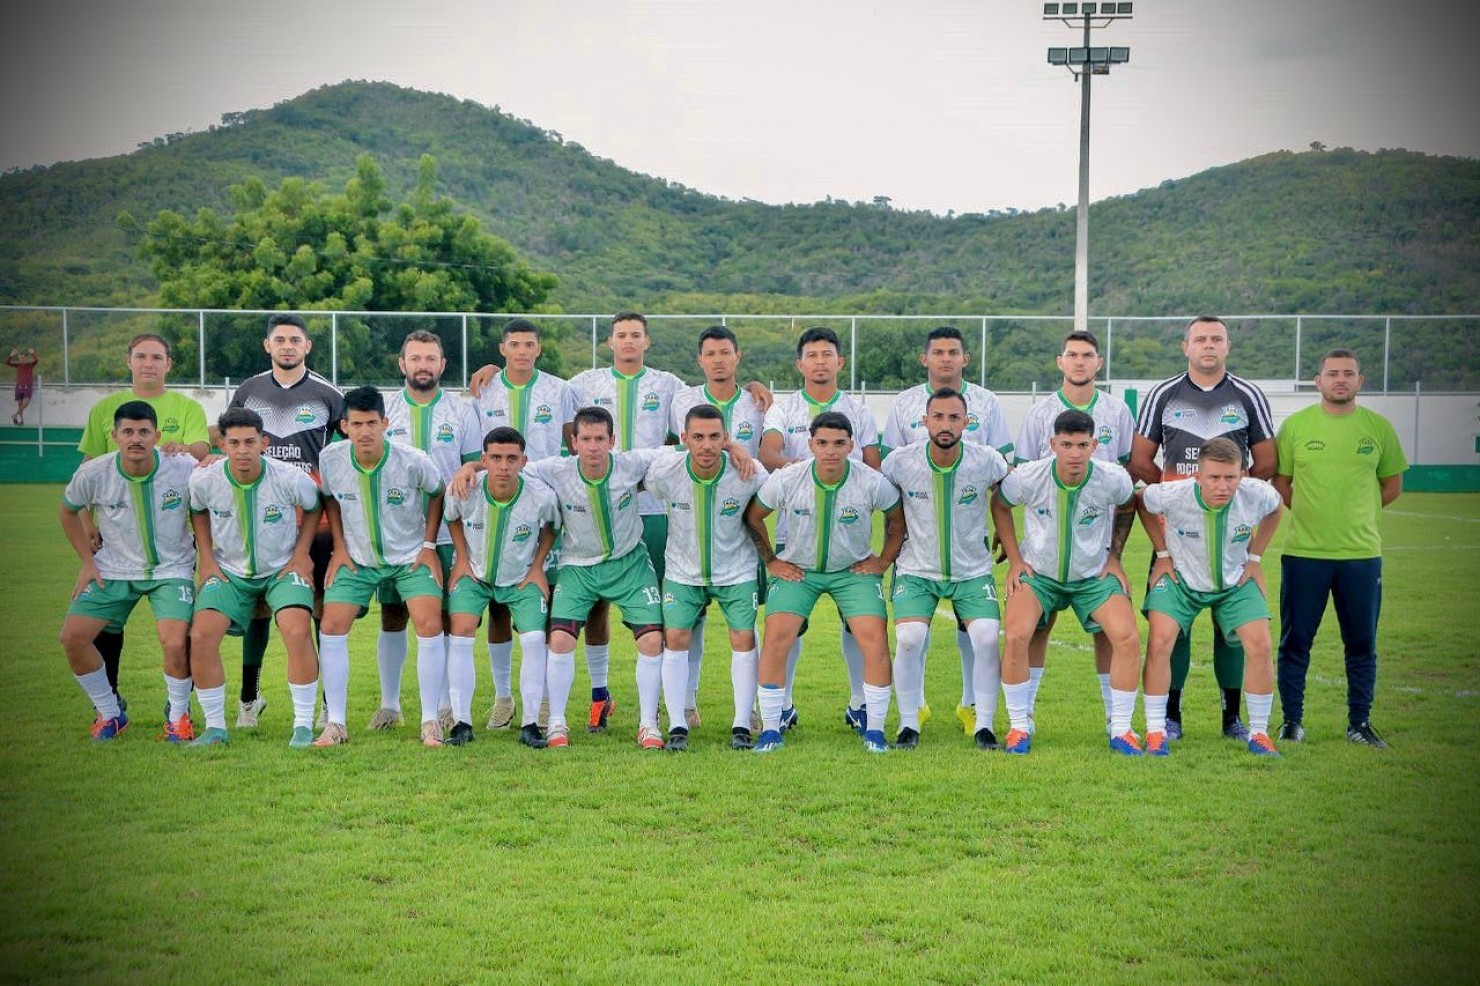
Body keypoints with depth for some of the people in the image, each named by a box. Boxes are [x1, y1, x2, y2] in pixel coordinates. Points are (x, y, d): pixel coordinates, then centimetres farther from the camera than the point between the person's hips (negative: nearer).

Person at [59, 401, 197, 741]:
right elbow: (69, 511, 9)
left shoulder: (185, 469, -17)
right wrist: (88, 561, 5)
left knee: (175, 643, -23)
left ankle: (178, 714, 6)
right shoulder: (93, 474, -12)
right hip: (113, 570, 3)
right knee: (72, 636, -10)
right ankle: (109, 713, 13)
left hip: (171, 570, -3)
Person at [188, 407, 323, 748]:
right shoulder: (204, 481, -14)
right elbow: (197, 511, 10)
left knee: (298, 632, -25)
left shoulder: (291, 480, -19)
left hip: (283, 569, -2)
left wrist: (301, 553, -2)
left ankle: (303, 725, -10)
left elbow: (314, 507, 3)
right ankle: (215, 726, 1)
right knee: (201, 636, -17)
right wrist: (206, 558, 4)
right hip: (229, 571, 2)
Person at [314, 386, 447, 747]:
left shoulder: (413, 461, -20)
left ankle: (430, 721, -4)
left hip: (410, 557, -2)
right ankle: (335, 723, 2)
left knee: (430, 625, -17)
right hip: (356, 558, 2)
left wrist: (429, 545, -3)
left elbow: (437, 493, 0)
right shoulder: (330, 459, -14)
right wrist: (339, 548, 1)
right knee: (331, 627, -10)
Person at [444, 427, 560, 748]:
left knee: (534, 639, -14)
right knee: (461, 632, -15)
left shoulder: (541, 496, -25)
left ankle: (531, 724, -2)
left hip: (522, 578, 0)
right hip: (474, 574, 0)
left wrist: (537, 567, -4)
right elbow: (452, 518, 2)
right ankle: (461, 722, -5)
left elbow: (552, 525, 0)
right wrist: (462, 559, -3)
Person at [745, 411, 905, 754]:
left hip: (854, 570, 0)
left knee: (876, 641, -14)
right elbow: (753, 516, 1)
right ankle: (770, 730, -2)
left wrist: (884, 561, 0)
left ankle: (874, 730, 2)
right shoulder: (786, 480, -17)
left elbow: (898, 518, 2)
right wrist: (771, 561, 2)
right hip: (796, 569, 0)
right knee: (775, 639, -16)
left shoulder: (873, 483, -18)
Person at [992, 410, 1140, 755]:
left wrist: (1114, 556, 5)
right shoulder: (1026, 478, -20)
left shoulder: (1114, 480, -17)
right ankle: (1018, 727, -5)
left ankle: (1120, 730, -1)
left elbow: (1126, 508, 8)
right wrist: (1015, 560, -1)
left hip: (1094, 575, 1)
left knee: (1128, 638, -18)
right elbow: (999, 506, 2)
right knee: (1015, 637, -23)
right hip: (1038, 572, -1)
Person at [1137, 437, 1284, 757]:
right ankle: (1155, 731, -2)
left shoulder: (1258, 495, -25)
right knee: (1159, 642, -18)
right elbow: (1140, 501, -6)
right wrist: (1163, 553, -5)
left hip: (1235, 581, 2)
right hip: (1180, 577, -1)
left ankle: (1259, 732, 8)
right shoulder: (1173, 495, -30)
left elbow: (1276, 509, 2)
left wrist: (1254, 557, 0)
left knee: (1260, 646, -11)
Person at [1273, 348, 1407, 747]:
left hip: (1362, 552, 1)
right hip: (1304, 551, -1)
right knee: (1295, 640, 4)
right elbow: (1280, 482, 9)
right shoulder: (1294, 425, 1)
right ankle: (1292, 721, 15)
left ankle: (1360, 723, 19)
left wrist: (1355, 514, 7)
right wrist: (1311, 513, 3)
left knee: (1362, 642, 7)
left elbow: (1392, 484, 13)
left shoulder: (1379, 427, 4)